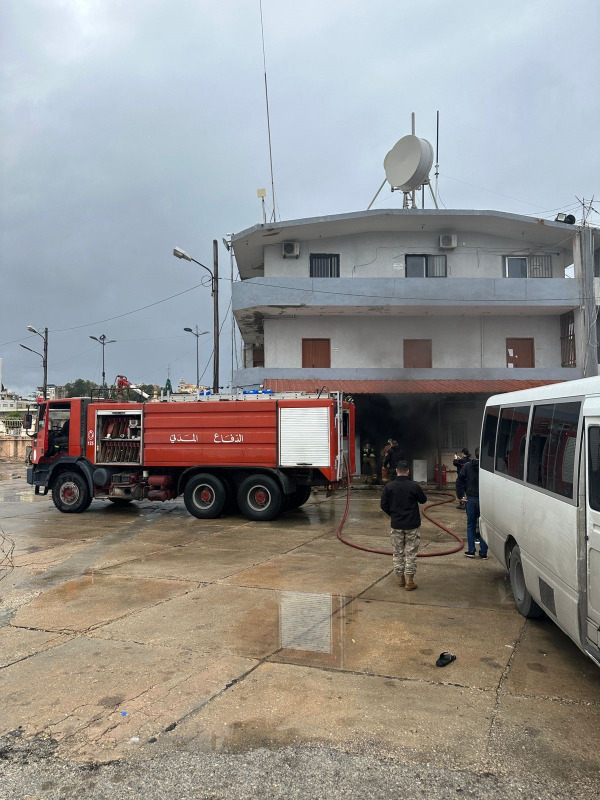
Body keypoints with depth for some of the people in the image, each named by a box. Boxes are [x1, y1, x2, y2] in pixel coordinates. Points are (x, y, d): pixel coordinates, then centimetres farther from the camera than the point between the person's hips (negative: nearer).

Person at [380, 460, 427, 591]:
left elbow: (383, 505, -1)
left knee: (398, 553, 15)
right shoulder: (414, 486, -13)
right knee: (411, 553, 6)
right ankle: (409, 581, 8)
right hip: (412, 525, -2)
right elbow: (423, 500, 3)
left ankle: (400, 578, 24)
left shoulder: (389, 486, -7)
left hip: (396, 525, 2)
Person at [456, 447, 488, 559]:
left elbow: (459, 481, 0)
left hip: (471, 499, 2)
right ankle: (483, 552, 10)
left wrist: (461, 496, 4)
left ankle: (471, 551, 11)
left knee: (470, 525, 12)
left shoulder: (467, 466, 1)